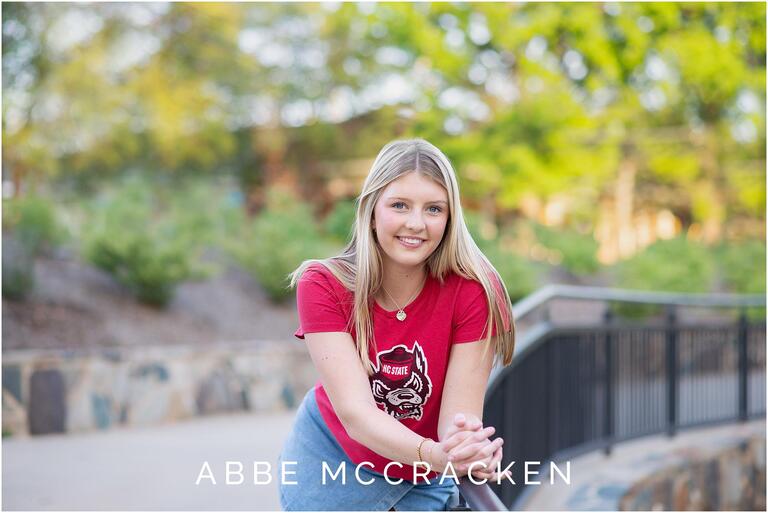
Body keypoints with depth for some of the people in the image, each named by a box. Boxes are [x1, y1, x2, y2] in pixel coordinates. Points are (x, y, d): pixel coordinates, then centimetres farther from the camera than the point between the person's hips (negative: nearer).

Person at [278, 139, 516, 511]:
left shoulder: (473, 290, -23)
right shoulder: (322, 285, -22)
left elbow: (459, 413, -26)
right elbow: (355, 410, -30)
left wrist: (467, 450, -50)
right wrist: (435, 455, -48)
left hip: (427, 483, 1)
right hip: (332, 458, 0)